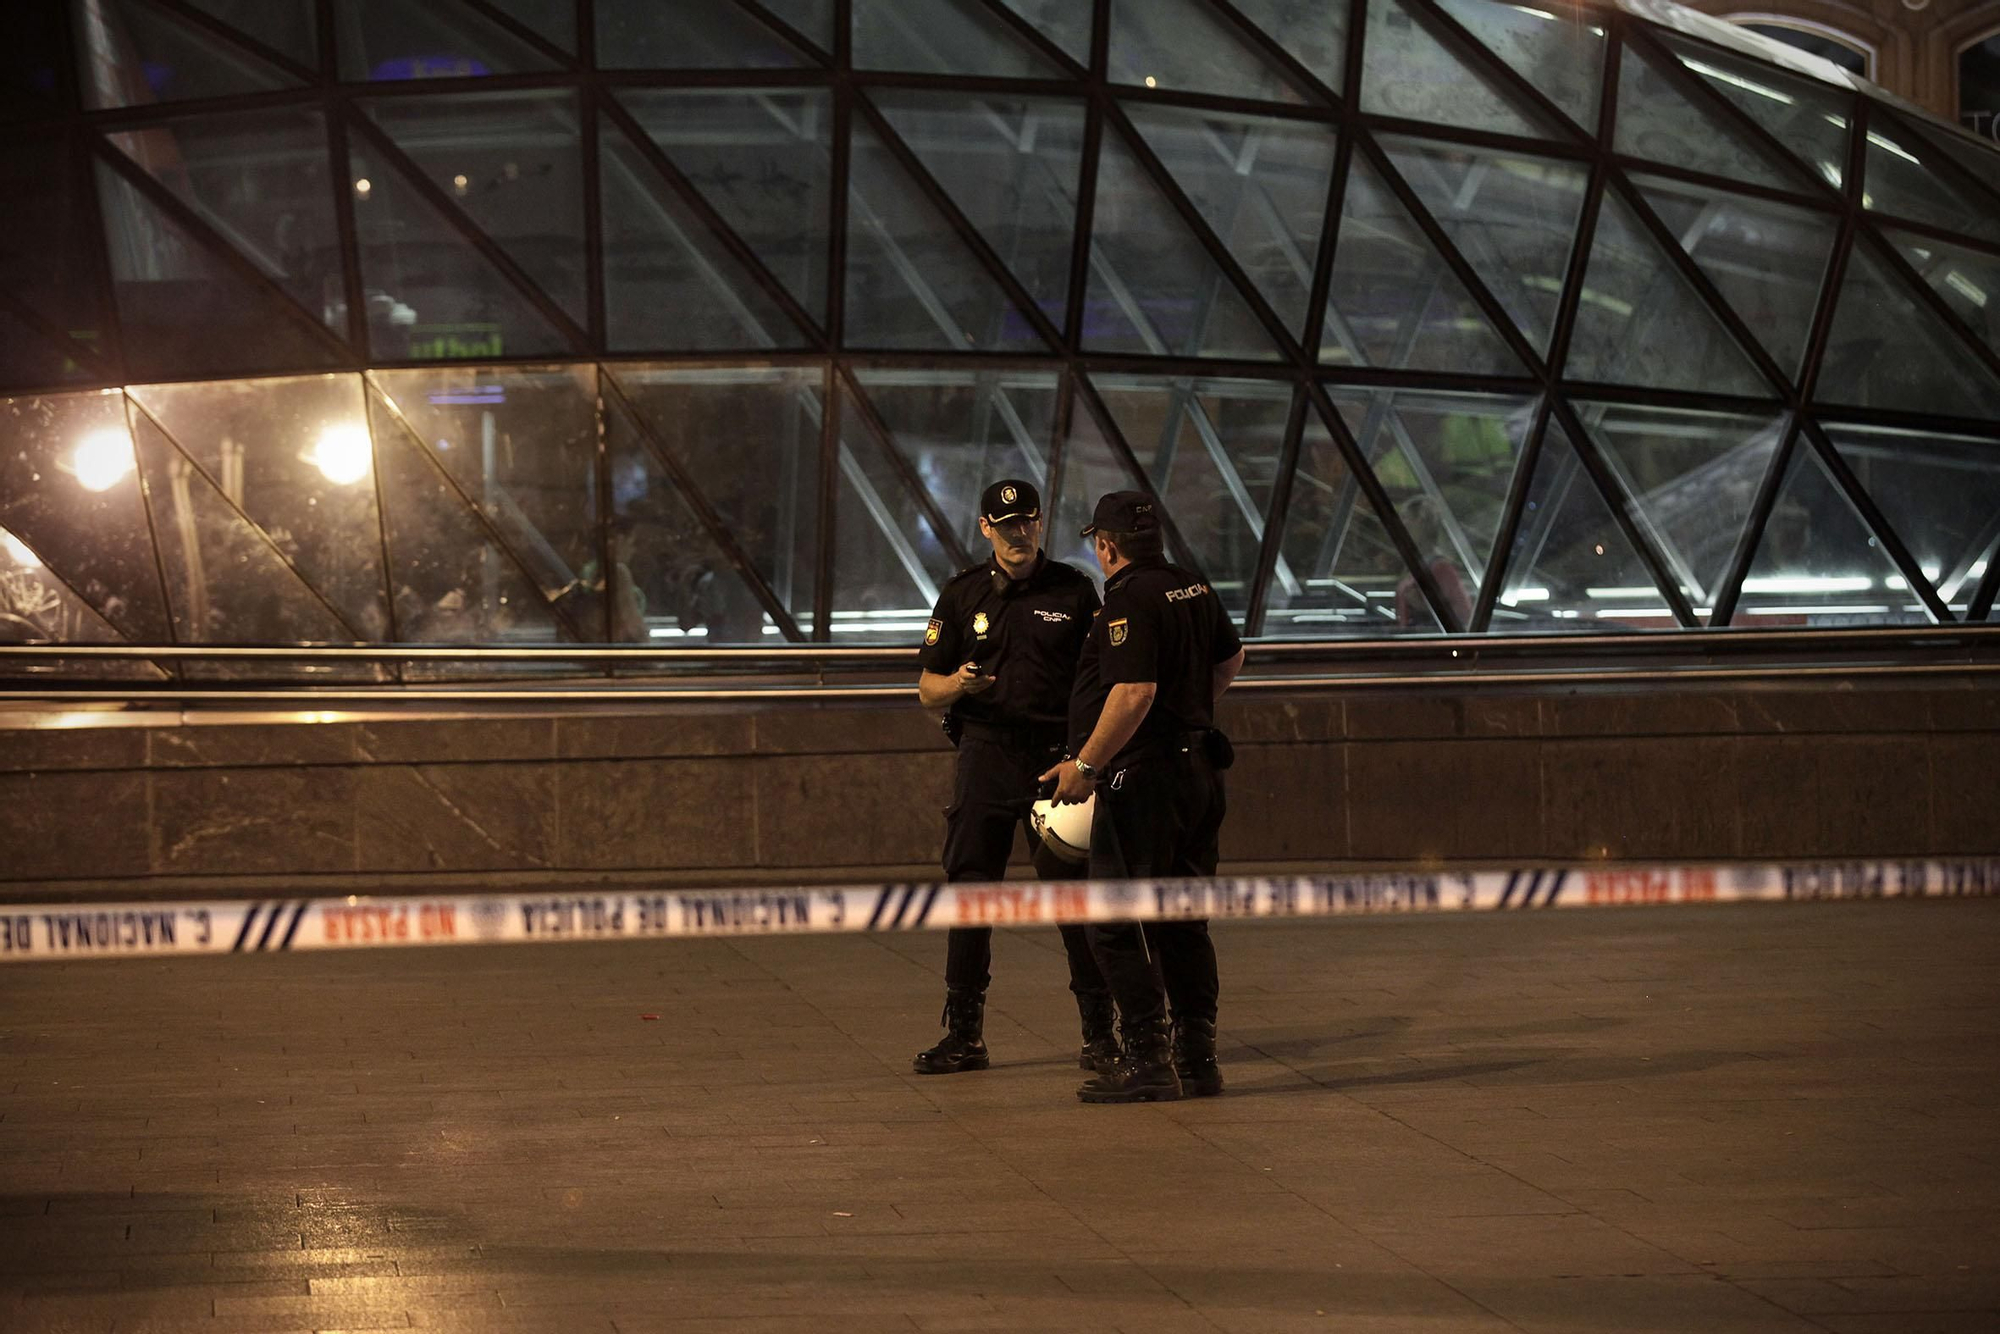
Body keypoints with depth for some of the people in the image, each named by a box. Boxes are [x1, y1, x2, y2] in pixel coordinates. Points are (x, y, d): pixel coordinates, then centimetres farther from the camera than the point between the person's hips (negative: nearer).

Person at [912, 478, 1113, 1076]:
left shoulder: (1074, 591, 5)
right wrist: (957, 683, -13)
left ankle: (1099, 1027, 8)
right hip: (985, 756, 2)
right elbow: (927, 688, 10)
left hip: (1058, 756, -2)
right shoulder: (962, 595, 9)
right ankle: (964, 1034, 9)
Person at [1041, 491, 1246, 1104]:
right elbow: (1232, 657, 27)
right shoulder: (1195, 589, 11)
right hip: (1199, 767, 9)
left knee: (1117, 926, -2)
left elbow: (1135, 693, -26)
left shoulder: (1129, 599, -16)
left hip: (1143, 776, -9)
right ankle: (1197, 1054, 17)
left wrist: (1085, 765, -21)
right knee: (1183, 922, 15)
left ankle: (1147, 1062, -3)